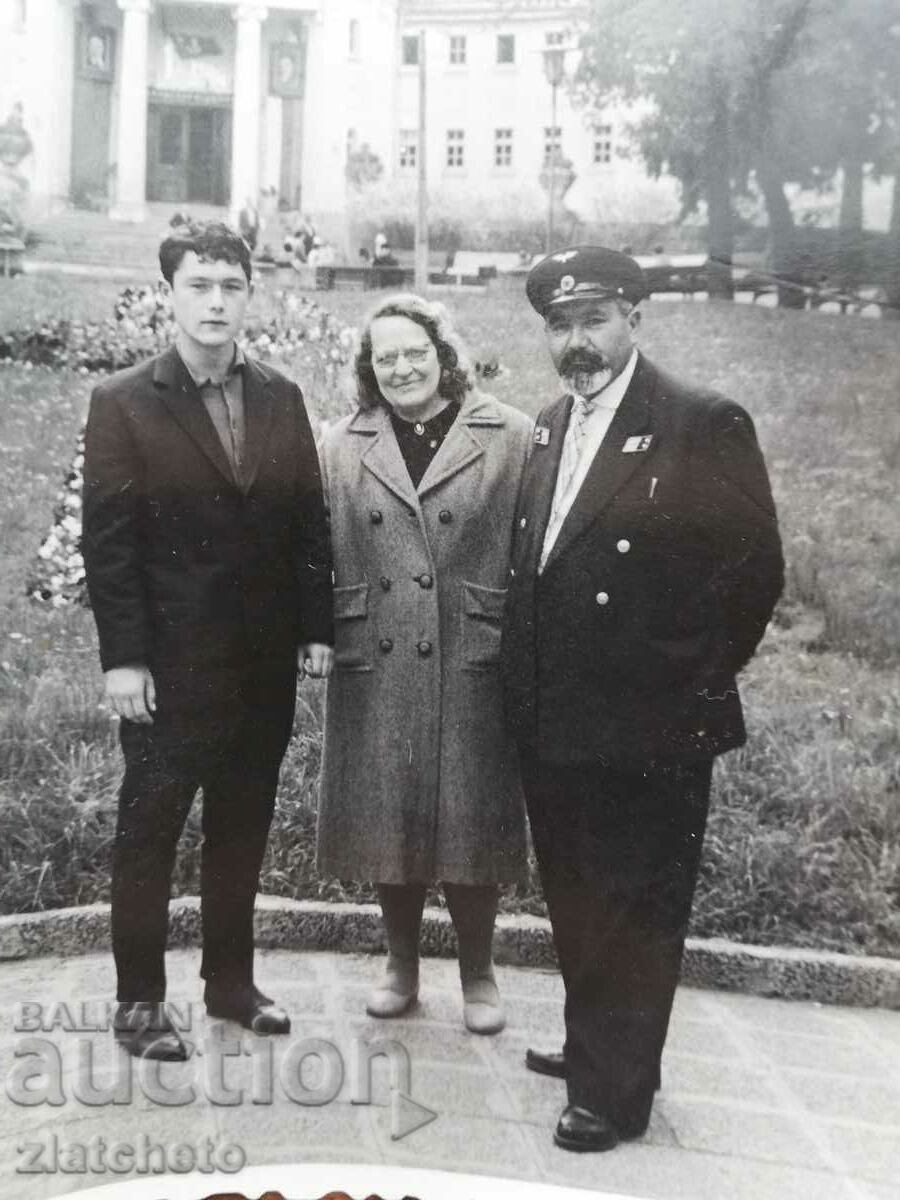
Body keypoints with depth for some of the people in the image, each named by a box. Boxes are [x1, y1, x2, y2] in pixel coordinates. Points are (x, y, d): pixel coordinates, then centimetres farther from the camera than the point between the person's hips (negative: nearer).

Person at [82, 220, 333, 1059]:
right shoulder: (124, 402, -5)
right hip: (171, 664, -4)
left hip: (265, 660, 4)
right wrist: (122, 658, -13)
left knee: (242, 828, 13)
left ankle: (230, 981, 28)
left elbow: (309, 521, 8)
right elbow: (107, 540, -9)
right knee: (149, 830, 5)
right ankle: (138, 1000, 19)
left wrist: (316, 627, 3)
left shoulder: (280, 399, 7)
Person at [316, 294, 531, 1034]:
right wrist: (330, 631, 0)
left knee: (469, 825, 6)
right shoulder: (343, 445, 8)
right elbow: (323, 552, 8)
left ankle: (478, 973, 27)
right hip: (375, 668, 3)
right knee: (388, 822, 12)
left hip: (472, 665, -2)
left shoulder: (511, 437, -1)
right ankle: (402, 966, 31)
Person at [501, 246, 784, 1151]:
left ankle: (616, 1091, 24)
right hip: (553, 725, 7)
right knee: (577, 905, 21)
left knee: (634, 913, 8)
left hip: (648, 732, -7)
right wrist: (527, 685, 8)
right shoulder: (549, 427, 9)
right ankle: (591, 1044, 41)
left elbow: (755, 569, -14)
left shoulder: (704, 425, -14)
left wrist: (692, 684, -9)